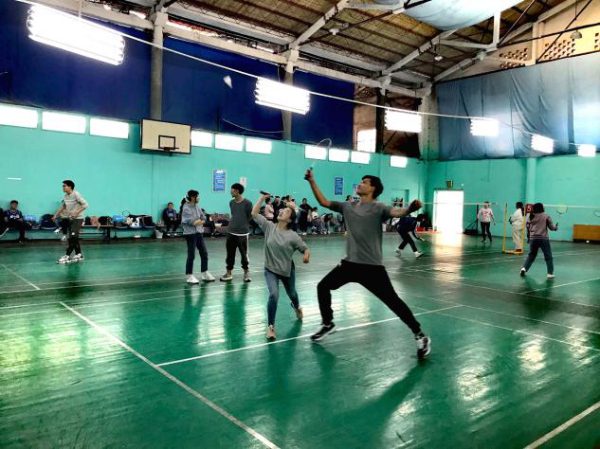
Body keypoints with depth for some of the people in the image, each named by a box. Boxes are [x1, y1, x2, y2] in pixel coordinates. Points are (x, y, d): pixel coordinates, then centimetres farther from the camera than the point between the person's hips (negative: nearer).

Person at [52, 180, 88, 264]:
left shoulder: (76, 194, -13)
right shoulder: (66, 196, 8)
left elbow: (85, 204, -18)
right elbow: (62, 206, 22)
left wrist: (76, 213, -24)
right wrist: (56, 215, 17)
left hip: (78, 219, -8)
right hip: (70, 219, 8)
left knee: (73, 237, -14)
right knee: (70, 238, 8)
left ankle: (67, 256, -12)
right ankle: (79, 255, 16)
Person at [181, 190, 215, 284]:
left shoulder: (197, 207, 9)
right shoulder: (186, 208, -14)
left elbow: (204, 218, 8)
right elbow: (192, 222, -22)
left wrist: (199, 221, -12)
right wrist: (199, 221, -6)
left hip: (199, 233, 8)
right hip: (190, 234, -8)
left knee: (204, 253, 10)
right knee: (191, 255, -2)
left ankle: (204, 274, 21)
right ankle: (190, 276, 9)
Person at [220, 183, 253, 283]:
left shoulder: (247, 203, -11)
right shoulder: (231, 202, 7)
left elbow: (250, 217, -3)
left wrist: (243, 225, 4)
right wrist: (233, 224, 12)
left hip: (243, 233, -5)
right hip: (231, 232, 5)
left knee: (244, 254, 4)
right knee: (230, 253, 8)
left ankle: (246, 272, 21)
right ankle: (229, 273, 18)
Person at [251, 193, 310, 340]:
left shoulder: (292, 236, -17)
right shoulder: (269, 227, -11)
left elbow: (305, 249, -13)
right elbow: (254, 214, -13)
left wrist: (306, 256, -35)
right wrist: (262, 198, -15)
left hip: (287, 270, 0)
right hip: (270, 269, 0)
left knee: (291, 294, 23)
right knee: (274, 295, -21)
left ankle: (296, 307, 62)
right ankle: (270, 326, -4)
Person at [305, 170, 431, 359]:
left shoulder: (378, 208, -8)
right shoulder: (348, 207, 10)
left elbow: (398, 212, -27)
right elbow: (324, 202, 18)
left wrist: (411, 208, -49)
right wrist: (312, 182, 13)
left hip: (372, 266, -6)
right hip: (350, 263, 6)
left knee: (393, 301, -6)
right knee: (323, 287, 11)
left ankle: (420, 336, 8)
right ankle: (328, 324, 31)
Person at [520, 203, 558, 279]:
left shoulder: (531, 216, 5)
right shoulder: (546, 216, -3)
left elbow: (528, 228, 10)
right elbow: (551, 227, 0)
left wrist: (528, 237, 21)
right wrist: (556, 227, 22)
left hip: (533, 238, 4)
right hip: (543, 239, -3)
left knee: (531, 255, 17)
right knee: (548, 257, 5)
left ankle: (524, 268, 6)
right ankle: (550, 273, 4)